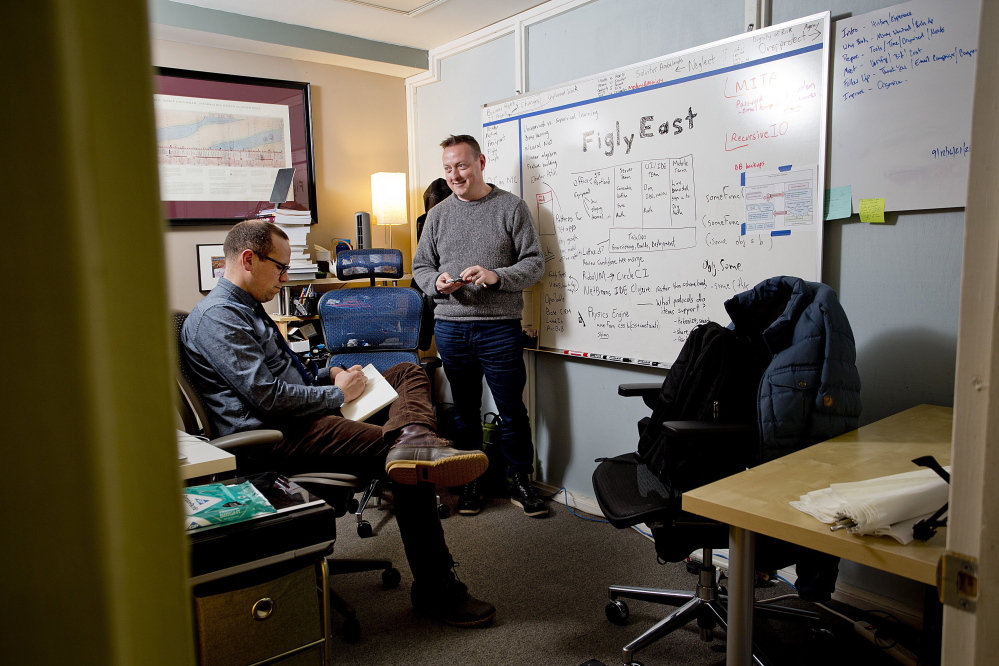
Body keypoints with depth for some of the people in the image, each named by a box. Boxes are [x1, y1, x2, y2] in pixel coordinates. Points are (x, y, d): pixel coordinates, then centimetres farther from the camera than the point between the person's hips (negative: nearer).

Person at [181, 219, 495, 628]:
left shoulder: (248, 309, 23)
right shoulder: (215, 317, -12)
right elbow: (266, 395, -22)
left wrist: (329, 376, 10)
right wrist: (337, 394, -9)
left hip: (302, 416, 11)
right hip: (277, 440, -11)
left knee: (410, 372, 3)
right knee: (411, 467, -23)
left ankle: (412, 440, -31)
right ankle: (435, 590, -15)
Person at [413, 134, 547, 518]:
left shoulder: (511, 207, 1)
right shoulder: (438, 214, 11)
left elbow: (535, 264, -3)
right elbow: (420, 268, 13)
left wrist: (496, 277, -19)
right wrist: (437, 282, -9)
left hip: (500, 328, -3)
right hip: (450, 328, 3)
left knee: (512, 410, 4)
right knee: (465, 410, 14)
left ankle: (520, 482, 22)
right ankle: (471, 482, 28)